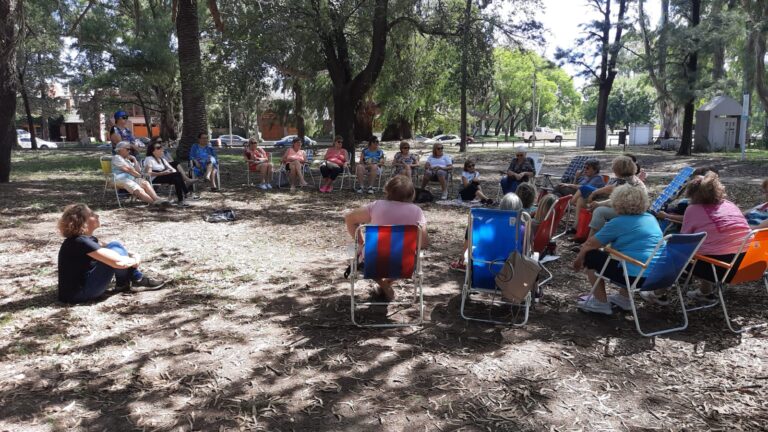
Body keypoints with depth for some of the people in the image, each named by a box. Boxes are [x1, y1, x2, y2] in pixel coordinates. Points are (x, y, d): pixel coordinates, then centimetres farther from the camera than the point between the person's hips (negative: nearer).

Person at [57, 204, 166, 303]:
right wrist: (135, 261, -8)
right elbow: (118, 262, -29)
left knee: (114, 246, 4)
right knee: (115, 250, -17)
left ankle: (123, 282, 4)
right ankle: (137, 279, 2)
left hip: (83, 283, 10)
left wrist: (131, 255, -1)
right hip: (79, 293, -10)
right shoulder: (81, 242, -24)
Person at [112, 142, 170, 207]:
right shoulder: (116, 157, 7)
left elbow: (138, 171, 21)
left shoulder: (128, 160, 30)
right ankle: (155, 202, -55)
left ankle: (157, 199, -52)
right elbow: (128, 169, -3)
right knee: (138, 190, -34)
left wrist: (134, 160, 16)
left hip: (132, 178, 7)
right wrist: (138, 175, 6)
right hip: (121, 180, -7)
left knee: (145, 183, -27)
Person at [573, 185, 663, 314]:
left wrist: (578, 260, 21)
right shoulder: (651, 218, 14)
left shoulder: (618, 223, -8)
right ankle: (624, 297, 33)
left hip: (635, 275, -8)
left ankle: (601, 303, 11)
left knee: (590, 256, 7)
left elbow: (590, 244, 0)